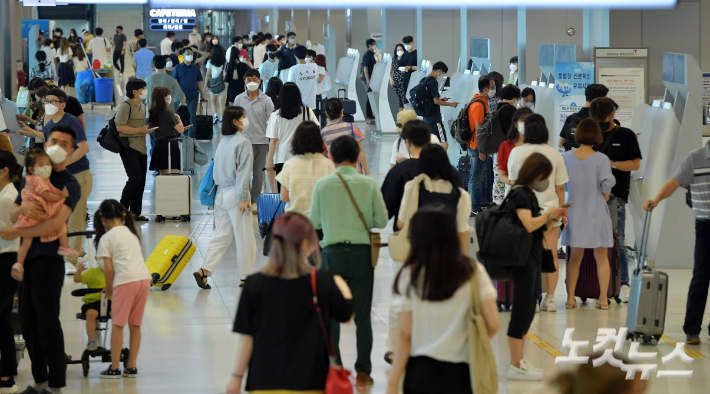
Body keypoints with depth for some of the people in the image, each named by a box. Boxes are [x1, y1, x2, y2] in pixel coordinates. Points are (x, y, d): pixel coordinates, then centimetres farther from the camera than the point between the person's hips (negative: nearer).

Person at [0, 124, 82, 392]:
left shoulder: (70, 185, -4)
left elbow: (56, 223, -17)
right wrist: (22, 208, -14)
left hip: (48, 259, -7)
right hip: (26, 257, 7)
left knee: (47, 323, -6)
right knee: (28, 323, 10)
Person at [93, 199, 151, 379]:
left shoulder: (106, 238, 2)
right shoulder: (131, 232, 22)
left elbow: (109, 268, -3)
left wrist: (109, 289, 13)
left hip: (125, 280, -6)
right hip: (144, 277, 6)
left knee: (117, 324, 2)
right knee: (135, 325, 13)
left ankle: (114, 368, 3)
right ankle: (131, 367, 15)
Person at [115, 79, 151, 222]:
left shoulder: (142, 107, 18)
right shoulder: (125, 106, -10)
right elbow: (120, 127, -20)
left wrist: (147, 128, 9)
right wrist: (140, 130, -19)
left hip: (141, 149, 9)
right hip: (129, 148, -9)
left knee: (141, 181, 7)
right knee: (135, 178, -17)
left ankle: (136, 212, 14)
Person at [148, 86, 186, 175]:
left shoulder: (153, 112, 9)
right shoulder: (167, 112, -13)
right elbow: (181, 130, -13)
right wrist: (178, 118, 6)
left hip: (158, 145, 8)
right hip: (170, 146, -8)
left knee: (163, 176, 12)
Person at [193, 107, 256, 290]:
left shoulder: (223, 142, 11)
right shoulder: (243, 142, -12)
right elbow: (243, 172, -17)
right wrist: (243, 197, -16)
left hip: (221, 192, 8)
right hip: (235, 194, -8)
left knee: (221, 234, 12)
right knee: (244, 236, 3)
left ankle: (204, 271, 3)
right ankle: (246, 276, 9)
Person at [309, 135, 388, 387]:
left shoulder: (322, 185, -6)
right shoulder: (369, 184, -5)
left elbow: (314, 222, 1)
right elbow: (381, 220, -2)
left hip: (332, 251, 0)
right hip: (362, 252, 0)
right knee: (362, 315, 6)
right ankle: (363, 371, 7)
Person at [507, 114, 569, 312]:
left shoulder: (517, 152, -5)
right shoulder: (554, 154, -2)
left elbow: (513, 182, 5)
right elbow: (560, 187, 2)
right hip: (550, 207, 1)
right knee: (551, 255, 6)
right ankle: (550, 299, 7)